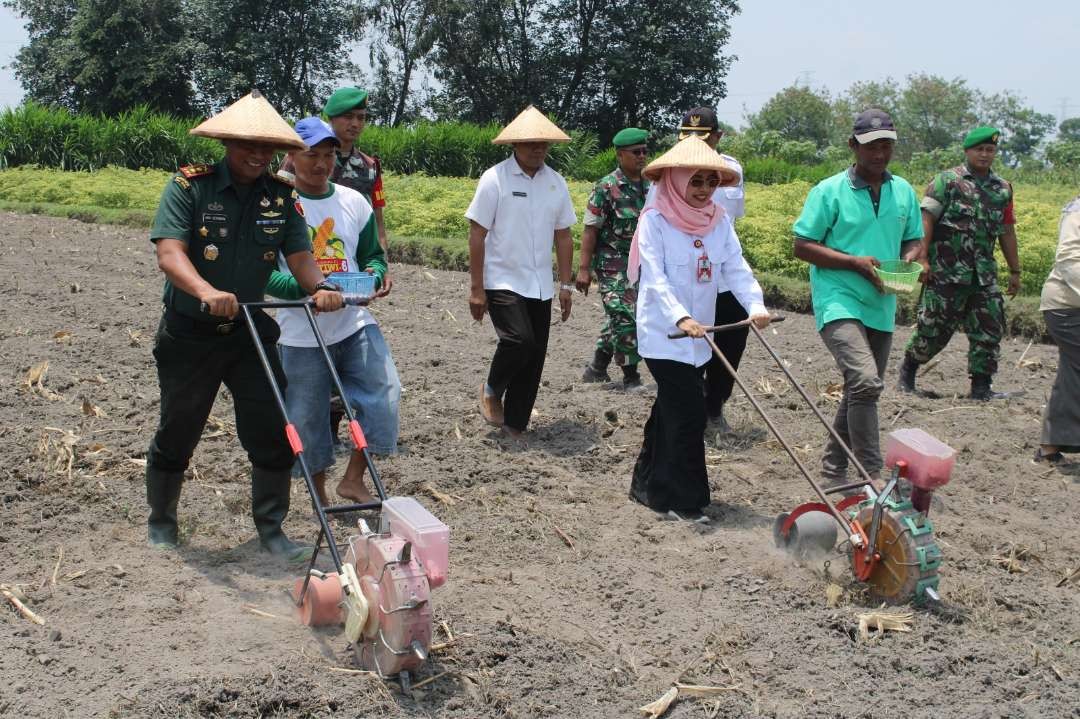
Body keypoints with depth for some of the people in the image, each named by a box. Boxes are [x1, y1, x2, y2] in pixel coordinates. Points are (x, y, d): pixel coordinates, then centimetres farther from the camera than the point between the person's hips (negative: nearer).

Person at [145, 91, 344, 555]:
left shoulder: (281, 197, 2)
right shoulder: (189, 186, -11)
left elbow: (299, 255, -6)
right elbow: (169, 253, -23)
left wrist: (319, 287, -28)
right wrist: (207, 292, -42)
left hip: (253, 333, 3)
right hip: (190, 335, -3)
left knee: (273, 433, -1)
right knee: (177, 432, 11)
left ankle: (271, 527, 16)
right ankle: (160, 521, 32)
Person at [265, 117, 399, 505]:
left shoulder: (354, 201, 7)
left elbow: (374, 255, 16)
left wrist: (375, 274, -9)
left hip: (355, 323, 3)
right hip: (301, 334, -3)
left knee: (384, 392, -12)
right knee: (309, 419, 6)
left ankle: (354, 478, 7)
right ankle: (320, 497, 26)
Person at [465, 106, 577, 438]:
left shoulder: (556, 182, 6)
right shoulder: (495, 179, -8)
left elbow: (563, 236, 12)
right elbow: (477, 235, -8)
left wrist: (565, 285, 8)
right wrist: (476, 288, -11)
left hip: (540, 286, 5)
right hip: (503, 282, -5)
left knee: (534, 356, 5)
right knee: (519, 339, -21)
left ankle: (515, 425, 18)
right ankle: (492, 391, 8)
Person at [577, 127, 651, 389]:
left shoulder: (650, 186, 7)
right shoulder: (606, 188, -11)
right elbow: (590, 230, -11)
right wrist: (584, 268, -14)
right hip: (613, 266, -6)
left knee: (617, 319, 14)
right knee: (625, 318, -10)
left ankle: (597, 368, 27)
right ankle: (631, 377, 1)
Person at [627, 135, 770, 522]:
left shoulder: (719, 221, 5)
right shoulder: (655, 219, -12)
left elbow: (737, 268, -2)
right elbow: (655, 278, -20)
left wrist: (756, 305, -20)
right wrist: (680, 318, -34)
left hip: (698, 335, 7)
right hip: (664, 334, -6)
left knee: (670, 410, 16)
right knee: (688, 412, -10)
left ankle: (649, 484, 31)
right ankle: (682, 499, 0)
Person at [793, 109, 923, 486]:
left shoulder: (904, 192, 10)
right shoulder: (829, 191, -6)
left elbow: (913, 240, 19)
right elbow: (803, 246, -6)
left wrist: (908, 260, -6)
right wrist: (856, 262, -17)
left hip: (881, 306, 7)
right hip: (839, 302, -7)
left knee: (861, 390, 14)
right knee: (865, 380, -24)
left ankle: (833, 469, 30)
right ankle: (871, 475, -18)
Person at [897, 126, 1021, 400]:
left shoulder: (1002, 189, 14)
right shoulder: (946, 181, -2)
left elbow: (1007, 232, 20)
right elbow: (926, 220, -9)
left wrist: (1015, 271, 20)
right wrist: (922, 259, -18)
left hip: (984, 275, 5)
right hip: (947, 272, -5)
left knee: (989, 329, 1)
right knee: (934, 327, 0)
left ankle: (981, 387, 9)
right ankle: (908, 369, 22)